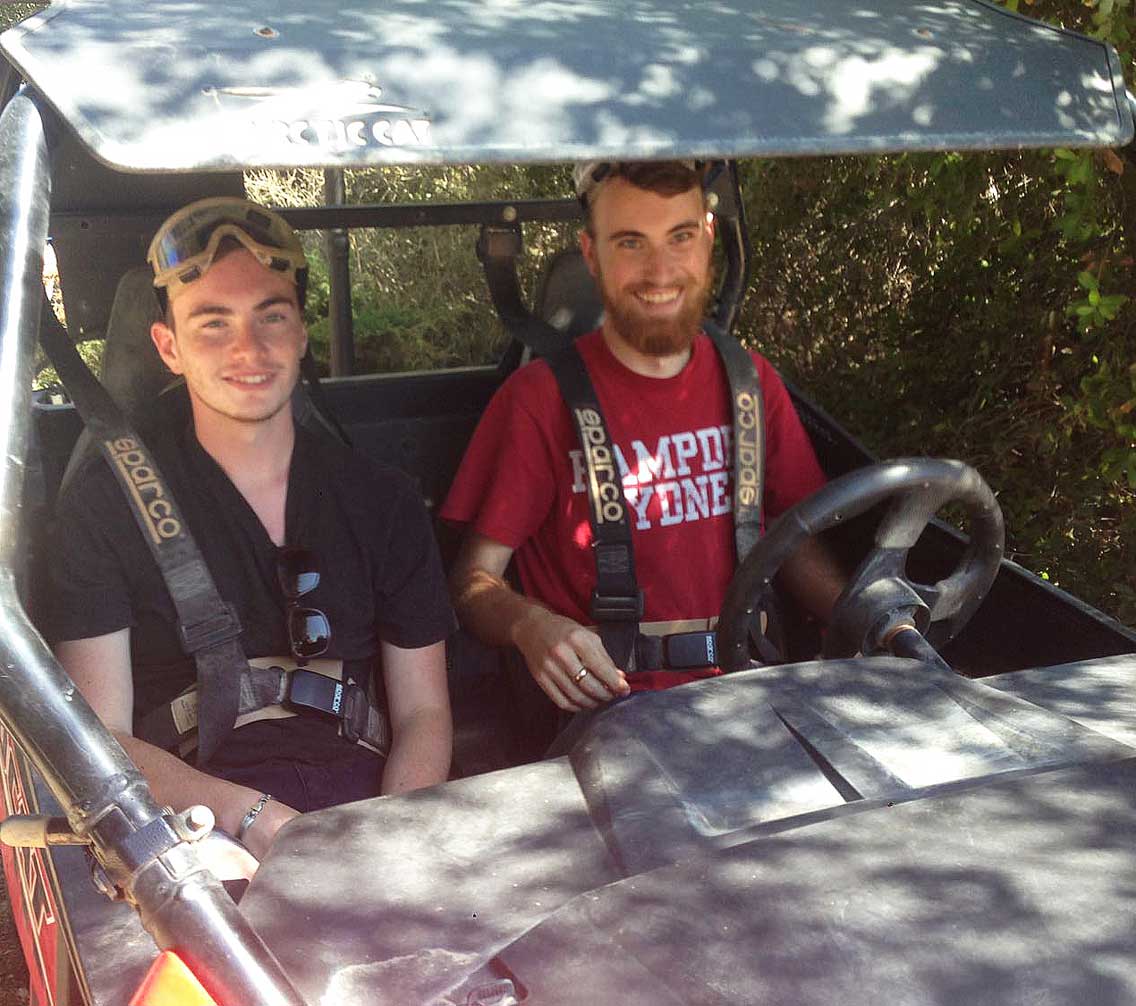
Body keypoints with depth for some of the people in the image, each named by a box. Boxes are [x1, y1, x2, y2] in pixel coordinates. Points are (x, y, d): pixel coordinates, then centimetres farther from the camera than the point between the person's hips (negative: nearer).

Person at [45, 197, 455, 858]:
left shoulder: (383, 501, 12)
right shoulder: (105, 507, 3)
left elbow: (423, 711, 10)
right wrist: (253, 817, -20)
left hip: (364, 799, 4)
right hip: (197, 828, -4)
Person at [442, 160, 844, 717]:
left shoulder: (751, 381, 9)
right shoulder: (539, 398, -6)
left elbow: (796, 542, 15)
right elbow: (472, 578, -4)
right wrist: (530, 625, -27)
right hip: (604, 710, -3)